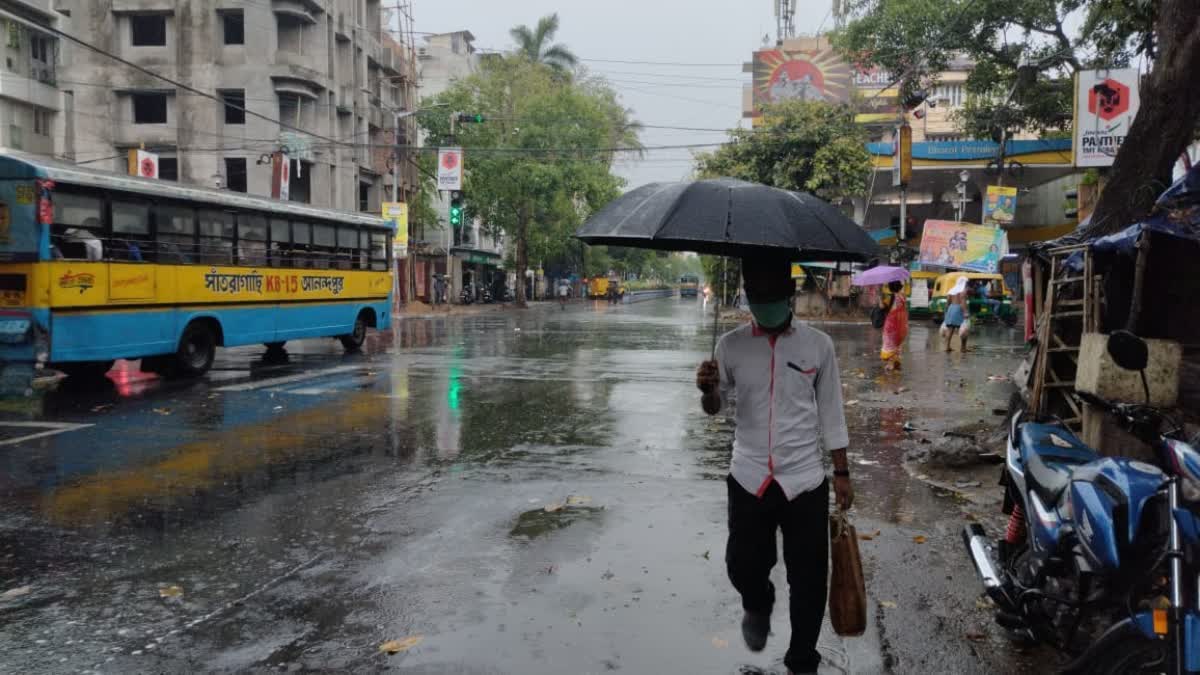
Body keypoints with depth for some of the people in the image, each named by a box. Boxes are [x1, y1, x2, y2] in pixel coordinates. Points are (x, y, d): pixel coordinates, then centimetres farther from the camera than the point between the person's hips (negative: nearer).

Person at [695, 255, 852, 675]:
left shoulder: (818, 345, -4)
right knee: (743, 568, 8)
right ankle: (758, 605, 44)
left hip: (805, 482, 0)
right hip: (748, 480, 1)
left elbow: (831, 413, 4)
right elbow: (714, 409, 5)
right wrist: (708, 390, -18)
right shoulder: (731, 346, -3)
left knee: (808, 581, 8)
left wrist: (842, 473, 5)